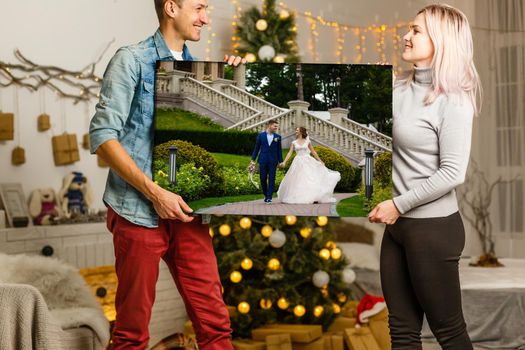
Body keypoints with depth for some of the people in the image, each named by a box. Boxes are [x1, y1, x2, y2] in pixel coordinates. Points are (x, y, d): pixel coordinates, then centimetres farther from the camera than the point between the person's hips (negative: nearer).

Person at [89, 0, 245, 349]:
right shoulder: (132, 60, -4)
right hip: (140, 210, -5)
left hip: (186, 209, 5)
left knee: (214, 320, 3)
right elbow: (102, 135, -11)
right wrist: (155, 193, -17)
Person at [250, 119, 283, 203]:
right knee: (263, 179, 3)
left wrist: (281, 161, 2)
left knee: (271, 179, -4)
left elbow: (279, 150, 7)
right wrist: (253, 159, 2)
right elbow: (256, 148, 7)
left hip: (273, 161, 0)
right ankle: (266, 195, 21)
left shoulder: (278, 137, 6)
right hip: (263, 160, 0)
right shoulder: (261, 135, 4)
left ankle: (269, 197, -2)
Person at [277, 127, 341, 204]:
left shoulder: (307, 142, 5)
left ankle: (314, 197, -1)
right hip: (298, 163, 1)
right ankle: (298, 198, 6)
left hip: (308, 162, -1)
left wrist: (320, 161, 7)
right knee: (298, 181, -1)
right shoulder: (294, 143, 7)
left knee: (311, 179, -5)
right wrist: (284, 162, -10)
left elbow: (313, 152, 9)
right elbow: (290, 153, 2)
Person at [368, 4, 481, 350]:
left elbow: (453, 173, -19)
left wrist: (399, 205, -15)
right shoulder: (400, 89, 6)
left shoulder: (453, 101, -14)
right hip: (399, 224, 7)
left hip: (433, 228, -7)